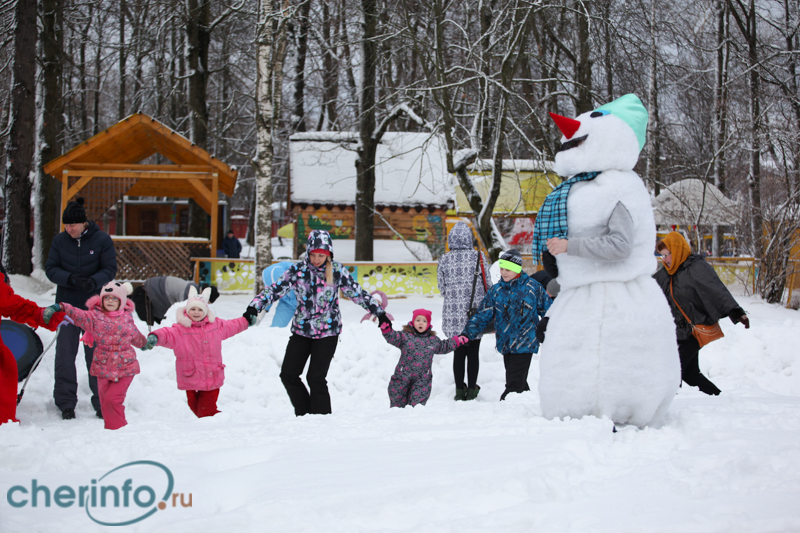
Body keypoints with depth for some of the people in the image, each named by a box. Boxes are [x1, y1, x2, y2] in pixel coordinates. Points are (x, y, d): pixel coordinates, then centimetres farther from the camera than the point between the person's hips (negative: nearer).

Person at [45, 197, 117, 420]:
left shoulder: (102, 240, -5)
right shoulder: (60, 240, 1)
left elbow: (110, 269, -5)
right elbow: (50, 269, -1)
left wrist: (93, 281, -26)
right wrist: (70, 279, -20)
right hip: (66, 305, 2)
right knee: (65, 354, 1)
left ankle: (102, 402, 11)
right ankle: (65, 402, 9)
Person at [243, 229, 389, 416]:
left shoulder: (337, 271, -6)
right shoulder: (298, 270, -5)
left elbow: (357, 293, 2)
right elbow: (275, 290, -7)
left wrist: (380, 313, 5)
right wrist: (254, 307, -18)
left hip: (327, 332, -3)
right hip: (301, 330, 3)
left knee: (316, 378, -8)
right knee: (288, 374, 1)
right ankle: (304, 415, 15)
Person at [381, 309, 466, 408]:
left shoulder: (433, 340, 9)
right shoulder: (405, 336, -2)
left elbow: (444, 347, 24)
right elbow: (393, 337, -14)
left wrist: (457, 341, 19)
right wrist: (386, 330, -33)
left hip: (422, 378, 1)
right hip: (403, 376, -1)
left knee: (417, 403, -1)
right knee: (398, 400, 9)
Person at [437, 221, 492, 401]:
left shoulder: (444, 260, -2)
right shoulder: (479, 257, -6)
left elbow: (442, 288, 6)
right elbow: (488, 284, -1)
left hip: (454, 313, 1)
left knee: (459, 352, 9)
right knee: (473, 352, 7)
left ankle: (460, 390, 11)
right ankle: (472, 389, 12)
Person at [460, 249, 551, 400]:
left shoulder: (533, 287, 0)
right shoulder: (496, 290, 9)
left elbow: (548, 312, 8)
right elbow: (483, 315, 7)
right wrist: (467, 334, -4)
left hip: (524, 343, -5)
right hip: (506, 345, 5)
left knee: (514, 384, -12)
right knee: (519, 383, 11)